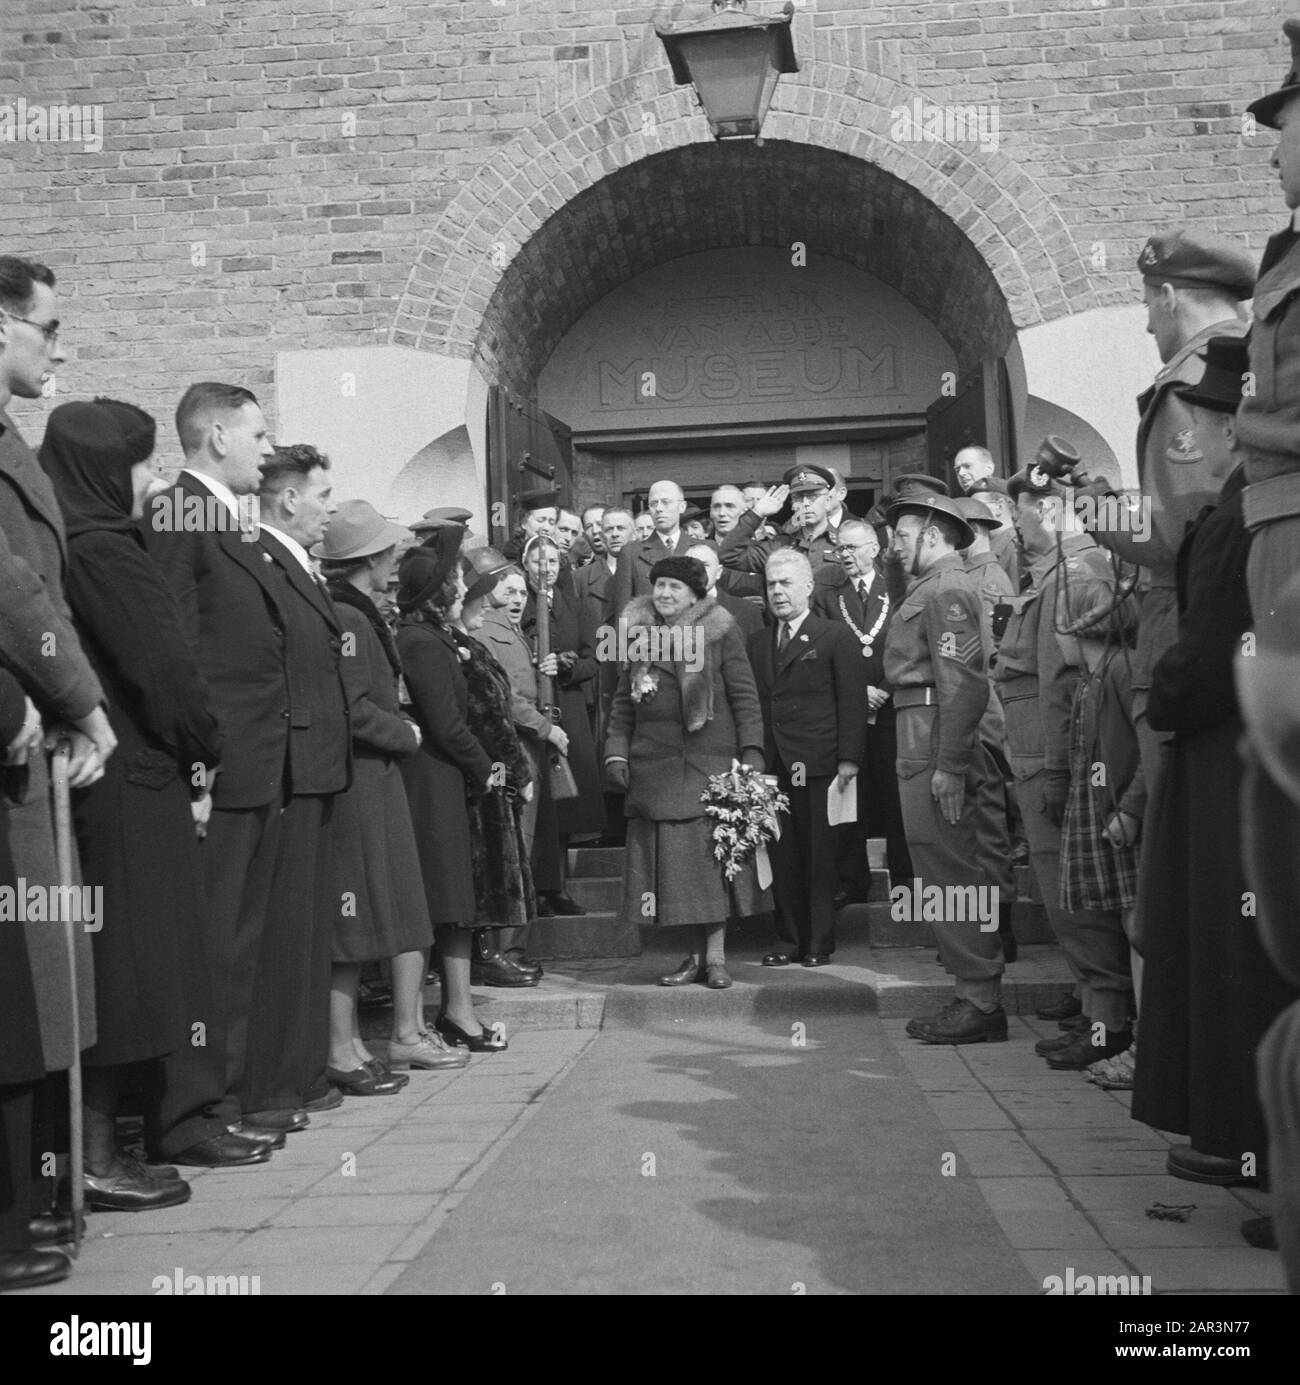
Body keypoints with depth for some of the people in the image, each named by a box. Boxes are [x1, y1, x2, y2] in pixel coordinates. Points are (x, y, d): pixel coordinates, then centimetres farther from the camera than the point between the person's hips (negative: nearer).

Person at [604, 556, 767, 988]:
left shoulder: (720, 633, 2)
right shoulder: (638, 636, 11)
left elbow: (744, 695, 0)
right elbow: (623, 702, 13)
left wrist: (751, 751, -8)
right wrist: (616, 752, 2)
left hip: (711, 762, -3)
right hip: (655, 767, 3)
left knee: (712, 854, -2)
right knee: (672, 860, 2)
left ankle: (716, 956, 6)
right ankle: (697, 955, 10)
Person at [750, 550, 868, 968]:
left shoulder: (835, 637, 2)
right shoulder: (757, 643, 16)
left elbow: (852, 701, -3)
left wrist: (848, 759, -9)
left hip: (818, 764, -4)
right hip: (772, 766, 4)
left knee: (819, 854, 1)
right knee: (782, 856, 5)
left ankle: (819, 942, 11)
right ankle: (788, 940, 14)